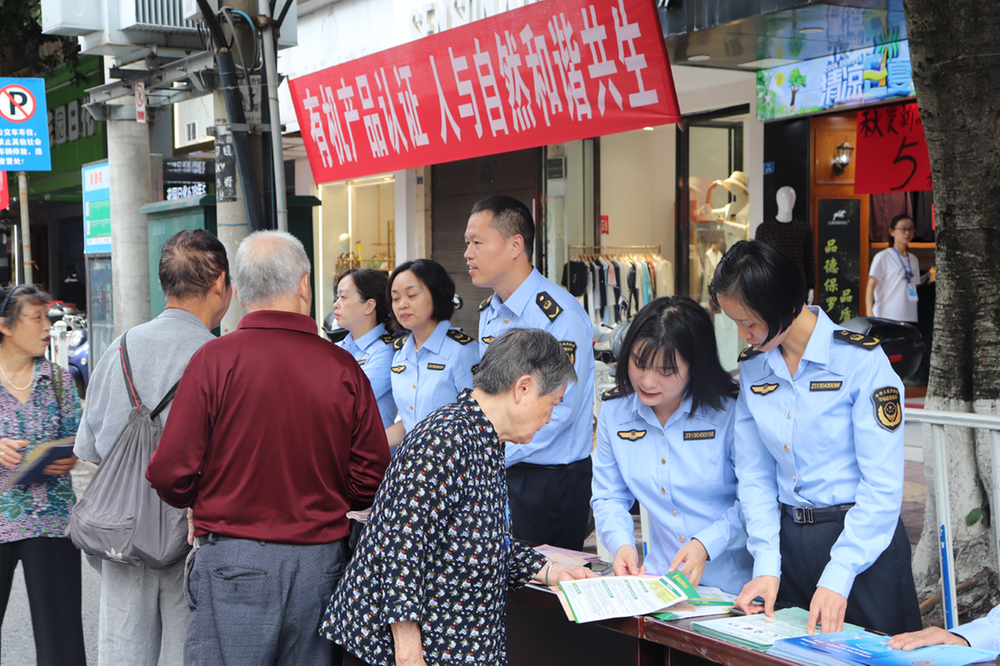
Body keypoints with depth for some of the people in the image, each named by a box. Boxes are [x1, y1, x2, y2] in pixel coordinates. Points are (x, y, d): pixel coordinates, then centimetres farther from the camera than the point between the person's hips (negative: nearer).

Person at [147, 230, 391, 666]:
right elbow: (371, 481, 1)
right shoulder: (344, 368, -2)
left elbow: (170, 472, -10)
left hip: (233, 564, -3)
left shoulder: (214, 360, -9)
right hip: (321, 563, 3)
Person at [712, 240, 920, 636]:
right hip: (788, 539, 5)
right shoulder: (752, 367, 4)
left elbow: (882, 483, -17)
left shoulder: (860, 359, -14)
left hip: (863, 539, -5)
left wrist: (837, 578, -22)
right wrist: (767, 564, -6)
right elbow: (754, 475, 6)